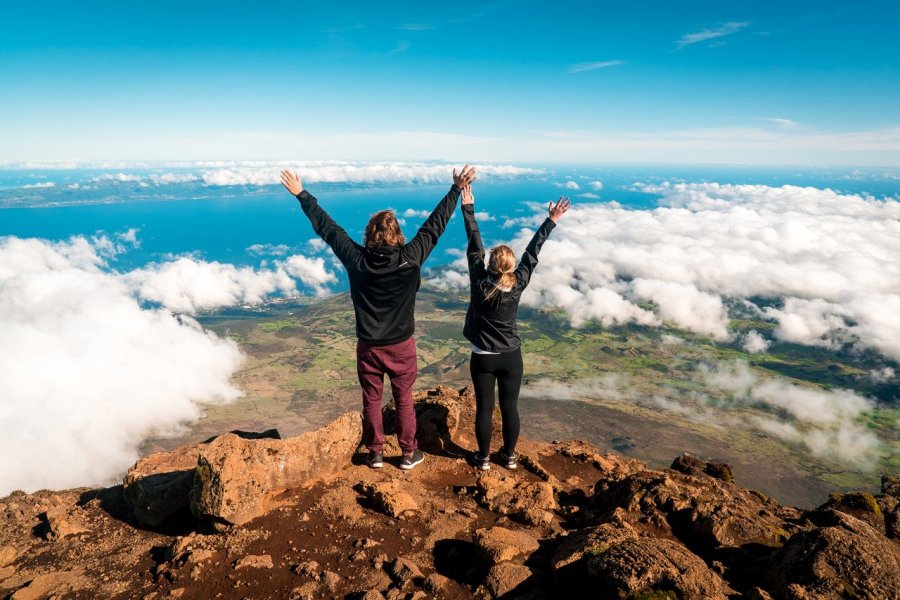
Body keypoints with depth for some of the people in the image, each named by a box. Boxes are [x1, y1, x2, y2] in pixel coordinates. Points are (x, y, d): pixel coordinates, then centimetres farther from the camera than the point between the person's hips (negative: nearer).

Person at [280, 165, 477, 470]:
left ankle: (375, 454, 31)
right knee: (404, 399, 16)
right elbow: (434, 226, -9)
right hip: (401, 345, -1)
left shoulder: (356, 260, -15)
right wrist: (456, 189, 0)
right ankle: (409, 453, 29)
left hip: (368, 346, 1)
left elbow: (326, 227, -6)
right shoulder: (410, 259, -18)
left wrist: (301, 195, 5)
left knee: (371, 400, 17)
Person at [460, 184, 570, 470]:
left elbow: (474, 246, -13)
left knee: (484, 408, 10)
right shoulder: (518, 284, -16)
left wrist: (468, 207, -5)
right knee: (510, 407, 14)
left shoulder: (479, 283, -19)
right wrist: (551, 221, 1)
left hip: (483, 358, -1)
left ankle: (484, 458, 25)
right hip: (511, 357, 1)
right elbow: (532, 253, -8)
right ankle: (509, 456, 29)